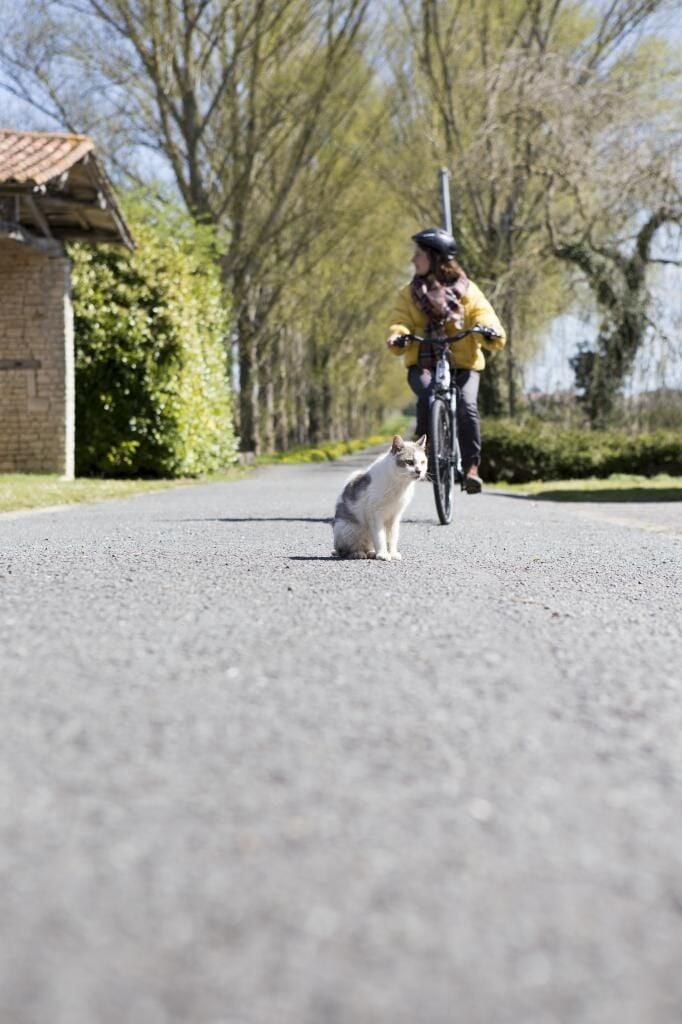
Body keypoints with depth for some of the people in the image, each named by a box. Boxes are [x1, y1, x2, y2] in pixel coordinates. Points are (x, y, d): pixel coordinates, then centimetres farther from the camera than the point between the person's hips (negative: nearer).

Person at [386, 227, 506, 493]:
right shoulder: (409, 293, 14)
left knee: (467, 407, -25)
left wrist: (490, 332, -28)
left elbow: (483, 315, -4)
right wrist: (397, 336, -23)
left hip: (463, 364, -1)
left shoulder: (466, 290, 8)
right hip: (423, 364, 1)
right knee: (427, 396, -30)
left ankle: (471, 466, -16)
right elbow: (400, 322, 2)